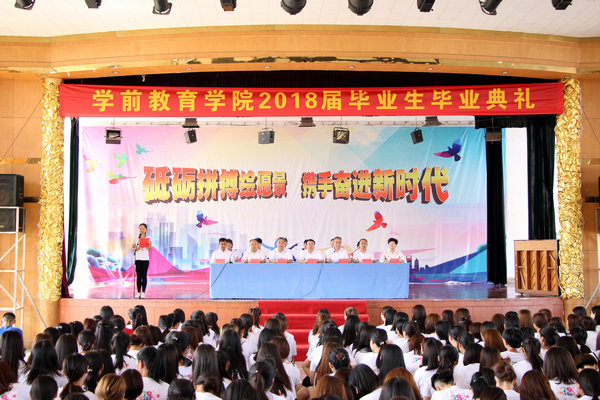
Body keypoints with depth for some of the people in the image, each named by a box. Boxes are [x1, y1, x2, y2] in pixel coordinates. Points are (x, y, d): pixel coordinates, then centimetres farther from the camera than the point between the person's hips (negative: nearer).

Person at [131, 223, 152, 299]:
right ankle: (138, 292, 6)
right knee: (138, 276, 3)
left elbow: (149, 249, -9)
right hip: (138, 259, 2)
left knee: (144, 276, -2)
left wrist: (149, 244, -30)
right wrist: (136, 249, -10)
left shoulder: (148, 238, 2)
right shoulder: (136, 238, 8)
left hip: (145, 259, -2)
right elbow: (132, 248, 11)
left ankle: (143, 292, 2)